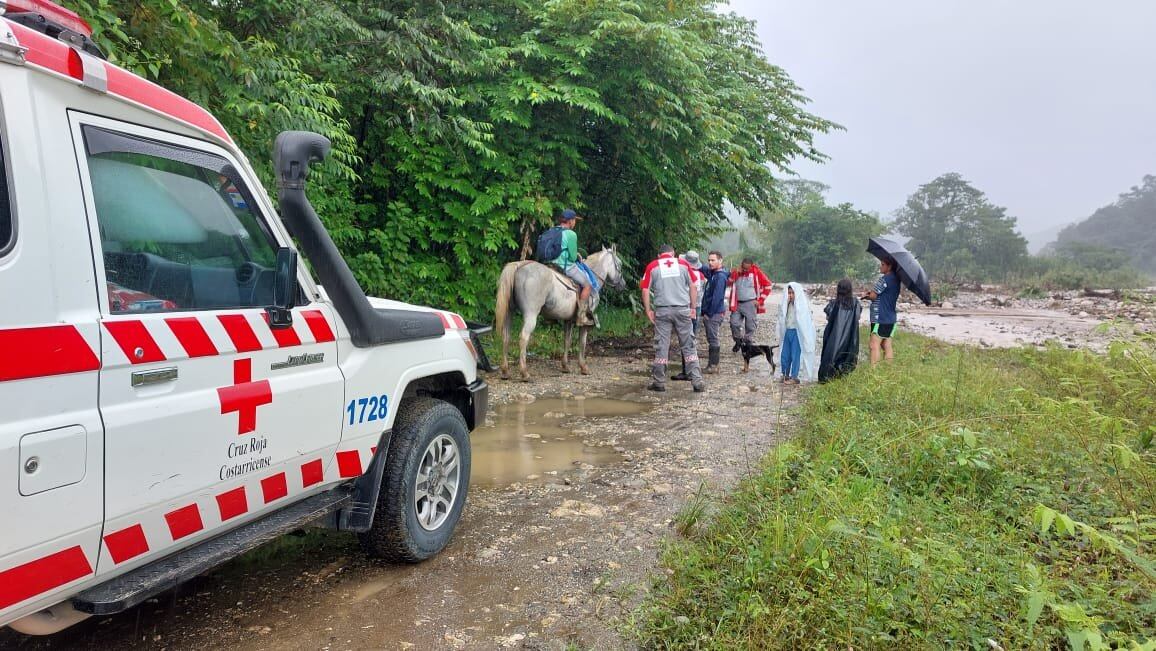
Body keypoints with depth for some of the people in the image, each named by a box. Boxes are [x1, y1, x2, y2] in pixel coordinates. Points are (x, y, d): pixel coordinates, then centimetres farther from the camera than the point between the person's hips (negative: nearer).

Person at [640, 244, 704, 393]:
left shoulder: (652, 267, 5)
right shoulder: (683, 264, 7)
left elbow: (645, 290, 1)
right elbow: (693, 287, 7)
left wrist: (648, 310, 8)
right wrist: (693, 307, 13)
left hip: (662, 310, 0)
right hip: (682, 309, 1)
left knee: (661, 347, 5)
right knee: (688, 346, 6)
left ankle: (659, 382, 11)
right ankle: (697, 381, 5)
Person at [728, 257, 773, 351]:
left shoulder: (756, 272, -4)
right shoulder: (737, 272, 6)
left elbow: (768, 285, -2)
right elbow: (728, 282, -3)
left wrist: (760, 300, -5)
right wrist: (736, 272, -13)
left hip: (750, 304, -3)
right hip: (737, 304, 3)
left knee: (750, 325, -2)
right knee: (734, 323, -2)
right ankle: (738, 341, 19)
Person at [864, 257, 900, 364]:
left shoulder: (884, 279, -15)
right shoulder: (896, 279, 13)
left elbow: (873, 296, -15)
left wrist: (867, 295, 5)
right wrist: (872, 293, 5)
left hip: (880, 318, -9)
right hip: (891, 318, 9)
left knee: (874, 345, -9)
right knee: (887, 345, 12)